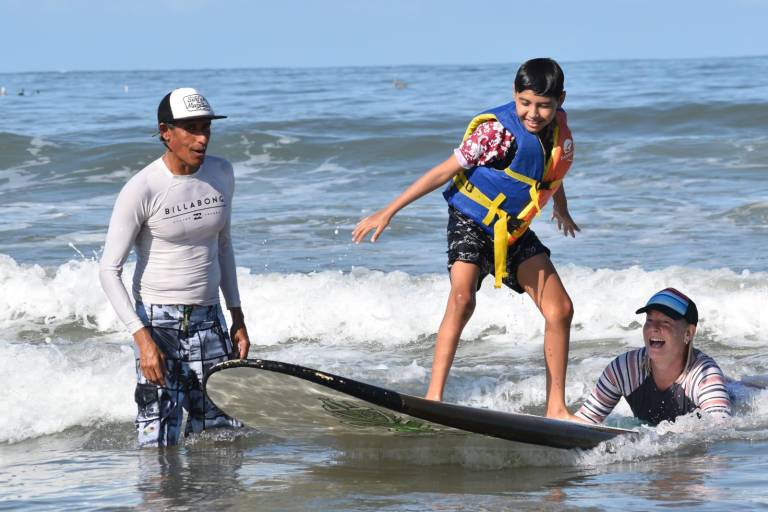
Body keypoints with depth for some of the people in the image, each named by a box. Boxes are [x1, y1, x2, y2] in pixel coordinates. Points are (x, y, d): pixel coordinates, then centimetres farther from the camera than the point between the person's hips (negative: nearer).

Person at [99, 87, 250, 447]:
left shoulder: (220, 174, 4)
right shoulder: (142, 190, -14)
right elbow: (109, 270, -11)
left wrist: (237, 317, 17)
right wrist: (142, 337, -19)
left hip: (209, 323, 5)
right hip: (158, 322, -5)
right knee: (158, 447, -9)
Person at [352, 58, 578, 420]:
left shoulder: (559, 129, -5)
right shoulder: (497, 130, -23)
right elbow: (443, 172, -17)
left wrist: (561, 211, 38)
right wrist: (388, 212, -16)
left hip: (515, 231, 6)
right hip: (471, 222, -6)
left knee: (560, 309, -3)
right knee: (462, 298, -29)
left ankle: (556, 408, 5)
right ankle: (434, 397, -33)